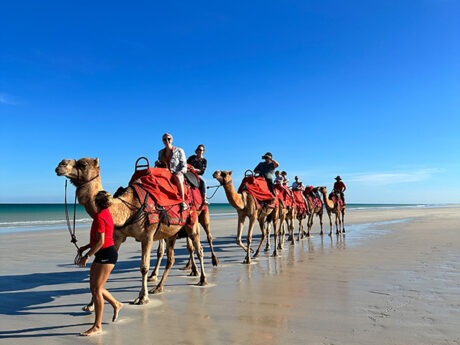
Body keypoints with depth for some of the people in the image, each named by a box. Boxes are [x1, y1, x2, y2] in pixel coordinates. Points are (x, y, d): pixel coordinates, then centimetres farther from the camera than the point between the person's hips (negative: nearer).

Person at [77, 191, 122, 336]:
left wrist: (86, 256, -17)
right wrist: (86, 247, 20)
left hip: (106, 254, -10)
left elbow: (100, 241, -22)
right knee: (94, 287, 18)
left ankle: (97, 326, 7)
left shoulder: (99, 216, -17)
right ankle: (116, 305, 34)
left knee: (96, 290, -4)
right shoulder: (106, 214, 12)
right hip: (103, 255, 10)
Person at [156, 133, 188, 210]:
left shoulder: (179, 151, 2)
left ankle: (183, 201, -37)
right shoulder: (160, 152, 15)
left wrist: (180, 172, -20)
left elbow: (184, 167, -1)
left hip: (176, 174, -4)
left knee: (177, 177, -39)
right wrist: (158, 164, 0)